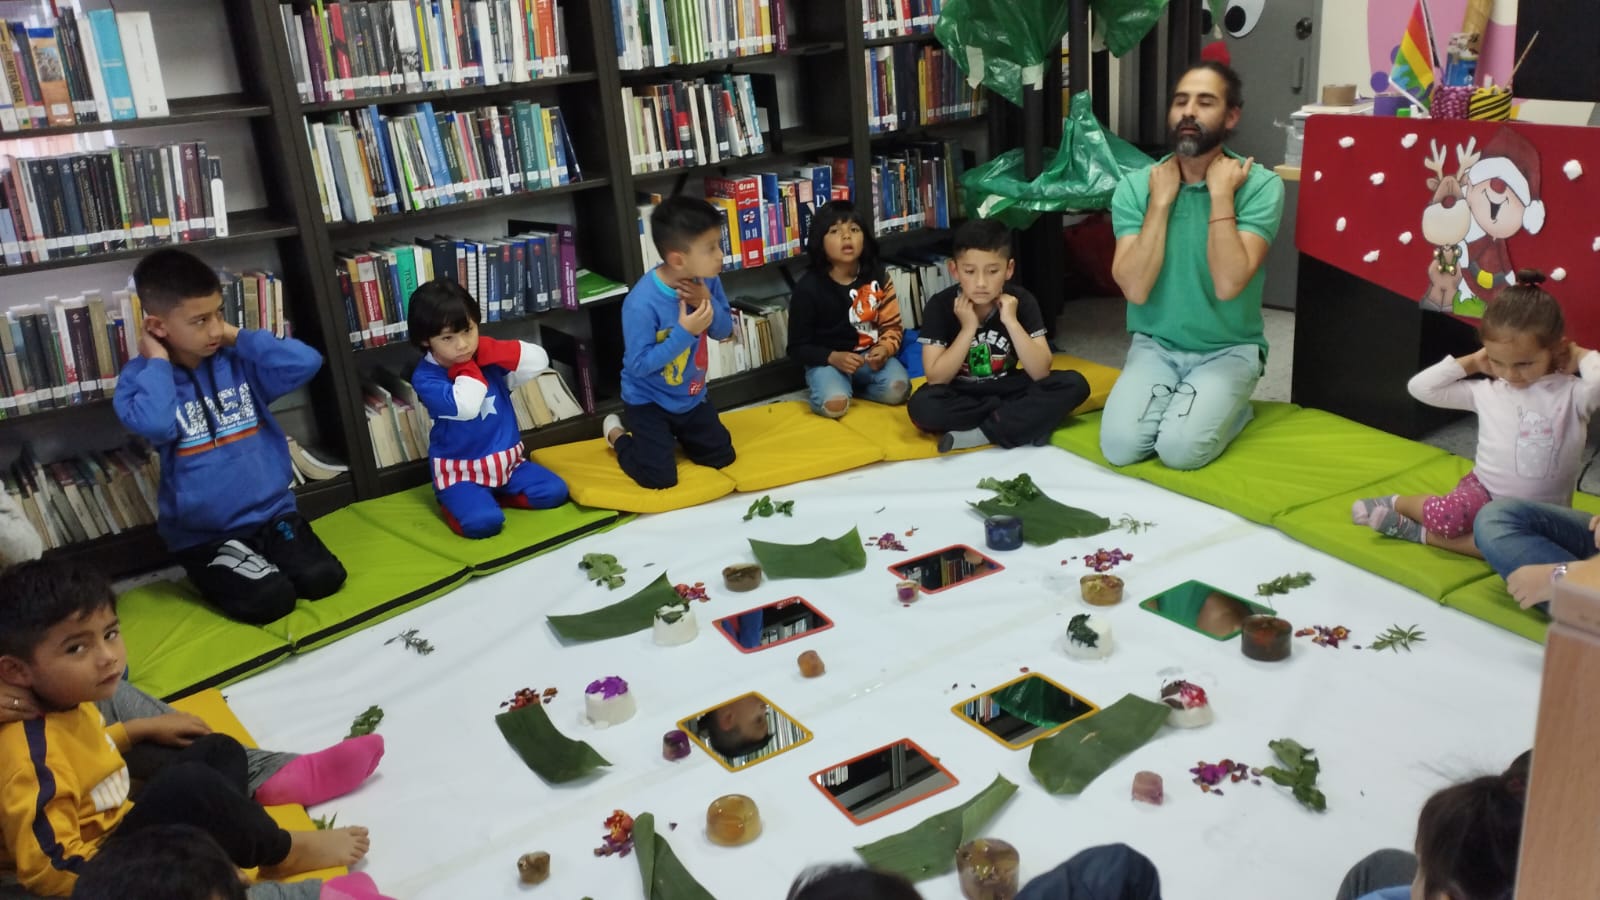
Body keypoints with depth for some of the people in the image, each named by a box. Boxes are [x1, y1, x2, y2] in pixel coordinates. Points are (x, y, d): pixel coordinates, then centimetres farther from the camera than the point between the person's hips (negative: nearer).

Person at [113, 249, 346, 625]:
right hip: (204, 533, -3)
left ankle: (269, 560, 13)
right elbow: (154, 426, -28)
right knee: (271, 600, -20)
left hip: (273, 512, 3)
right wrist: (158, 362, -14)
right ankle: (215, 573, 10)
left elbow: (306, 363, -13)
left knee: (324, 578, -14)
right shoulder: (142, 378, -6)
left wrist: (238, 337, -8)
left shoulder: (238, 360, 2)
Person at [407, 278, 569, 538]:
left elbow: (539, 360, -9)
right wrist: (468, 367, -18)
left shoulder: (486, 355, -1)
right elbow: (465, 407, -32)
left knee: (554, 492, -10)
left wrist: (489, 351, -15)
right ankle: (451, 502, 5)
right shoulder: (425, 377, -16)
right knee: (483, 522, -28)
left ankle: (488, 495, 9)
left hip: (506, 460, 5)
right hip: (460, 471, -5)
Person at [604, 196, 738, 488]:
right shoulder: (642, 303, -31)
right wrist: (684, 332, -34)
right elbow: (639, 364, -28)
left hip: (691, 397, 6)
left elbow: (724, 331, -2)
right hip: (648, 401, -6)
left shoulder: (707, 281, -12)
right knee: (660, 478, -8)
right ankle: (617, 434, 21)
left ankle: (671, 434, 36)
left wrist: (708, 303, -23)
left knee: (722, 458, 11)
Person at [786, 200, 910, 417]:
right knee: (835, 404, -32)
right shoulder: (808, 287, -11)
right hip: (827, 360, -3)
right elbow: (797, 348, -6)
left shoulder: (877, 276, -2)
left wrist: (885, 349, -19)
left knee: (898, 389, -25)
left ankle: (854, 386, 4)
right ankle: (834, 385, 4)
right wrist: (833, 358, -23)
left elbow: (892, 325, 4)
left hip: (870, 354, 3)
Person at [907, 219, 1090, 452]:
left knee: (1074, 384, -21)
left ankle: (979, 434, -23)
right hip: (959, 395, -2)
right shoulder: (940, 306, -14)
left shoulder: (1021, 301, -11)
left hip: (1006, 389, 2)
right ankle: (1024, 424, -22)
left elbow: (1041, 373, -17)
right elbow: (936, 378, -19)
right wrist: (968, 328, -24)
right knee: (922, 406, -35)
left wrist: (1011, 322, -25)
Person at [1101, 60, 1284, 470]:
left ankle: (1232, 411, 10)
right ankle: (1169, 404, 12)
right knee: (1118, 446, -20)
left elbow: (1228, 285, -25)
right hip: (1155, 344, 2)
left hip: (1228, 349, -2)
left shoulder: (1261, 185, -12)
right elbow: (1135, 289, -17)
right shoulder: (1136, 186, -5)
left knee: (1179, 449, -23)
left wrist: (1221, 195, -21)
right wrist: (1161, 201, -16)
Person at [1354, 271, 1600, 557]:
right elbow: (1421, 387, 1)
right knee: (1448, 517, -34)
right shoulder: (1485, 392, 1)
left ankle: (1421, 532, -22)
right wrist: (1471, 362, -1)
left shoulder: (1573, 393, -6)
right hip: (1485, 491, 1)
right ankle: (1397, 502, -2)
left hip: (1538, 512, -1)